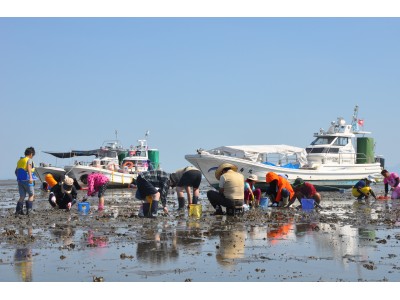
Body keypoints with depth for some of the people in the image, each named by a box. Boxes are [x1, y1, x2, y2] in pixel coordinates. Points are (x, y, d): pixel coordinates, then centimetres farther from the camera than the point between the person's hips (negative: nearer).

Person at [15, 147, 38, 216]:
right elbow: (29, 167, -24)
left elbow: (16, 171, 22)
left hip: (20, 180, 6)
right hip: (27, 180, -6)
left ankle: (18, 210, -4)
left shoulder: (19, 161, 17)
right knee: (31, 195, 6)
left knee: (22, 196, 9)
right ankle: (29, 210, -4)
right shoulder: (29, 160, -5)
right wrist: (30, 177, -35)